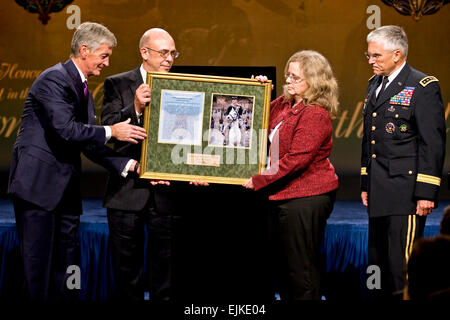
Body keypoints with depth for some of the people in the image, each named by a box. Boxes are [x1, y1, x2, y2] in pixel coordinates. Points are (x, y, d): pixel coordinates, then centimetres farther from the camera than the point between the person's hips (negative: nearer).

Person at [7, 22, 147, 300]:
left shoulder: (84, 92, 18)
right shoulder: (54, 79, -12)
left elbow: (89, 145, 15)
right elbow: (66, 130, -23)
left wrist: (130, 165, 3)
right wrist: (111, 132, -13)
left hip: (66, 189, 9)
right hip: (38, 184, -9)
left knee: (67, 264, 11)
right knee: (38, 262, -5)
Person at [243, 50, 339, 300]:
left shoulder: (315, 114, -17)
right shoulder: (284, 104, 9)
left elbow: (296, 160, -22)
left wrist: (258, 181, -16)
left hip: (306, 198, -10)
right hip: (286, 196, 10)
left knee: (301, 270, -4)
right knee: (287, 268, 15)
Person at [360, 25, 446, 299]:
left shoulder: (424, 86, -8)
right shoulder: (374, 85, 16)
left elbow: (433, 143, -12)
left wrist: (427, 193, -16)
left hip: (405, 193, -8)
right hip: (379, 194, 8)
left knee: (401, 264, -10)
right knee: (379, 263, 13)